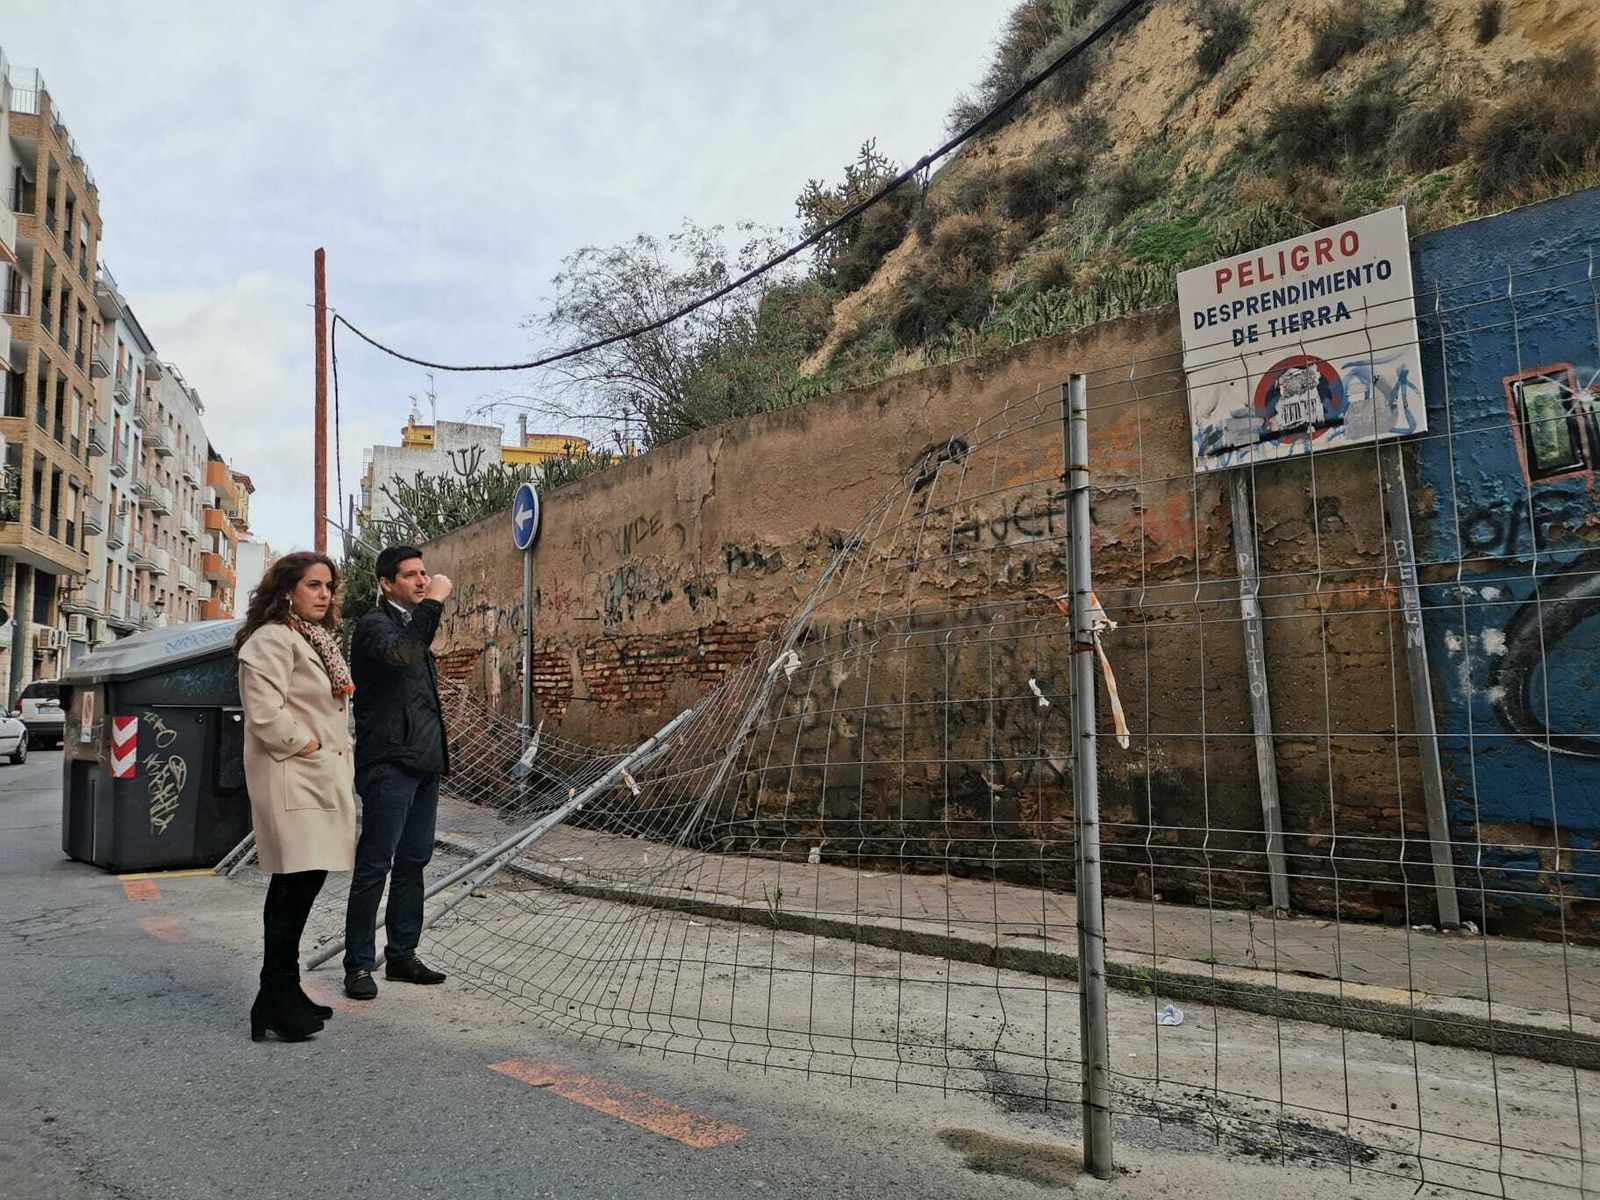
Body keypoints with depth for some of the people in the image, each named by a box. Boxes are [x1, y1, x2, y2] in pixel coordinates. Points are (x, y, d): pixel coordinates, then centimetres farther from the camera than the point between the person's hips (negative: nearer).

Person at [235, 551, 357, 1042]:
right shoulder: (271, 639, -11)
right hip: (293, 778, -10)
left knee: (301, 881, 12)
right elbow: (265, 711, -22)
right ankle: (274, 1002, -6)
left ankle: (284, 994, 21)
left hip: (324, 775, 10)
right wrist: (304, 745, -14)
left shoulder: (317, 641, 21)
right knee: (298, 881, -13)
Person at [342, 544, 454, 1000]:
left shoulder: (416, 622, 19)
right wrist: (434, 602, -28)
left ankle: (402, 955, 22)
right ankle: (358, 965, 7)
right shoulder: (374, 624, -9)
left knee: (413, 861, 13)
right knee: (375, 865, -3)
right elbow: (400, 653, -34)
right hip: (388, 763, -9)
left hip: (424, 763, 9)